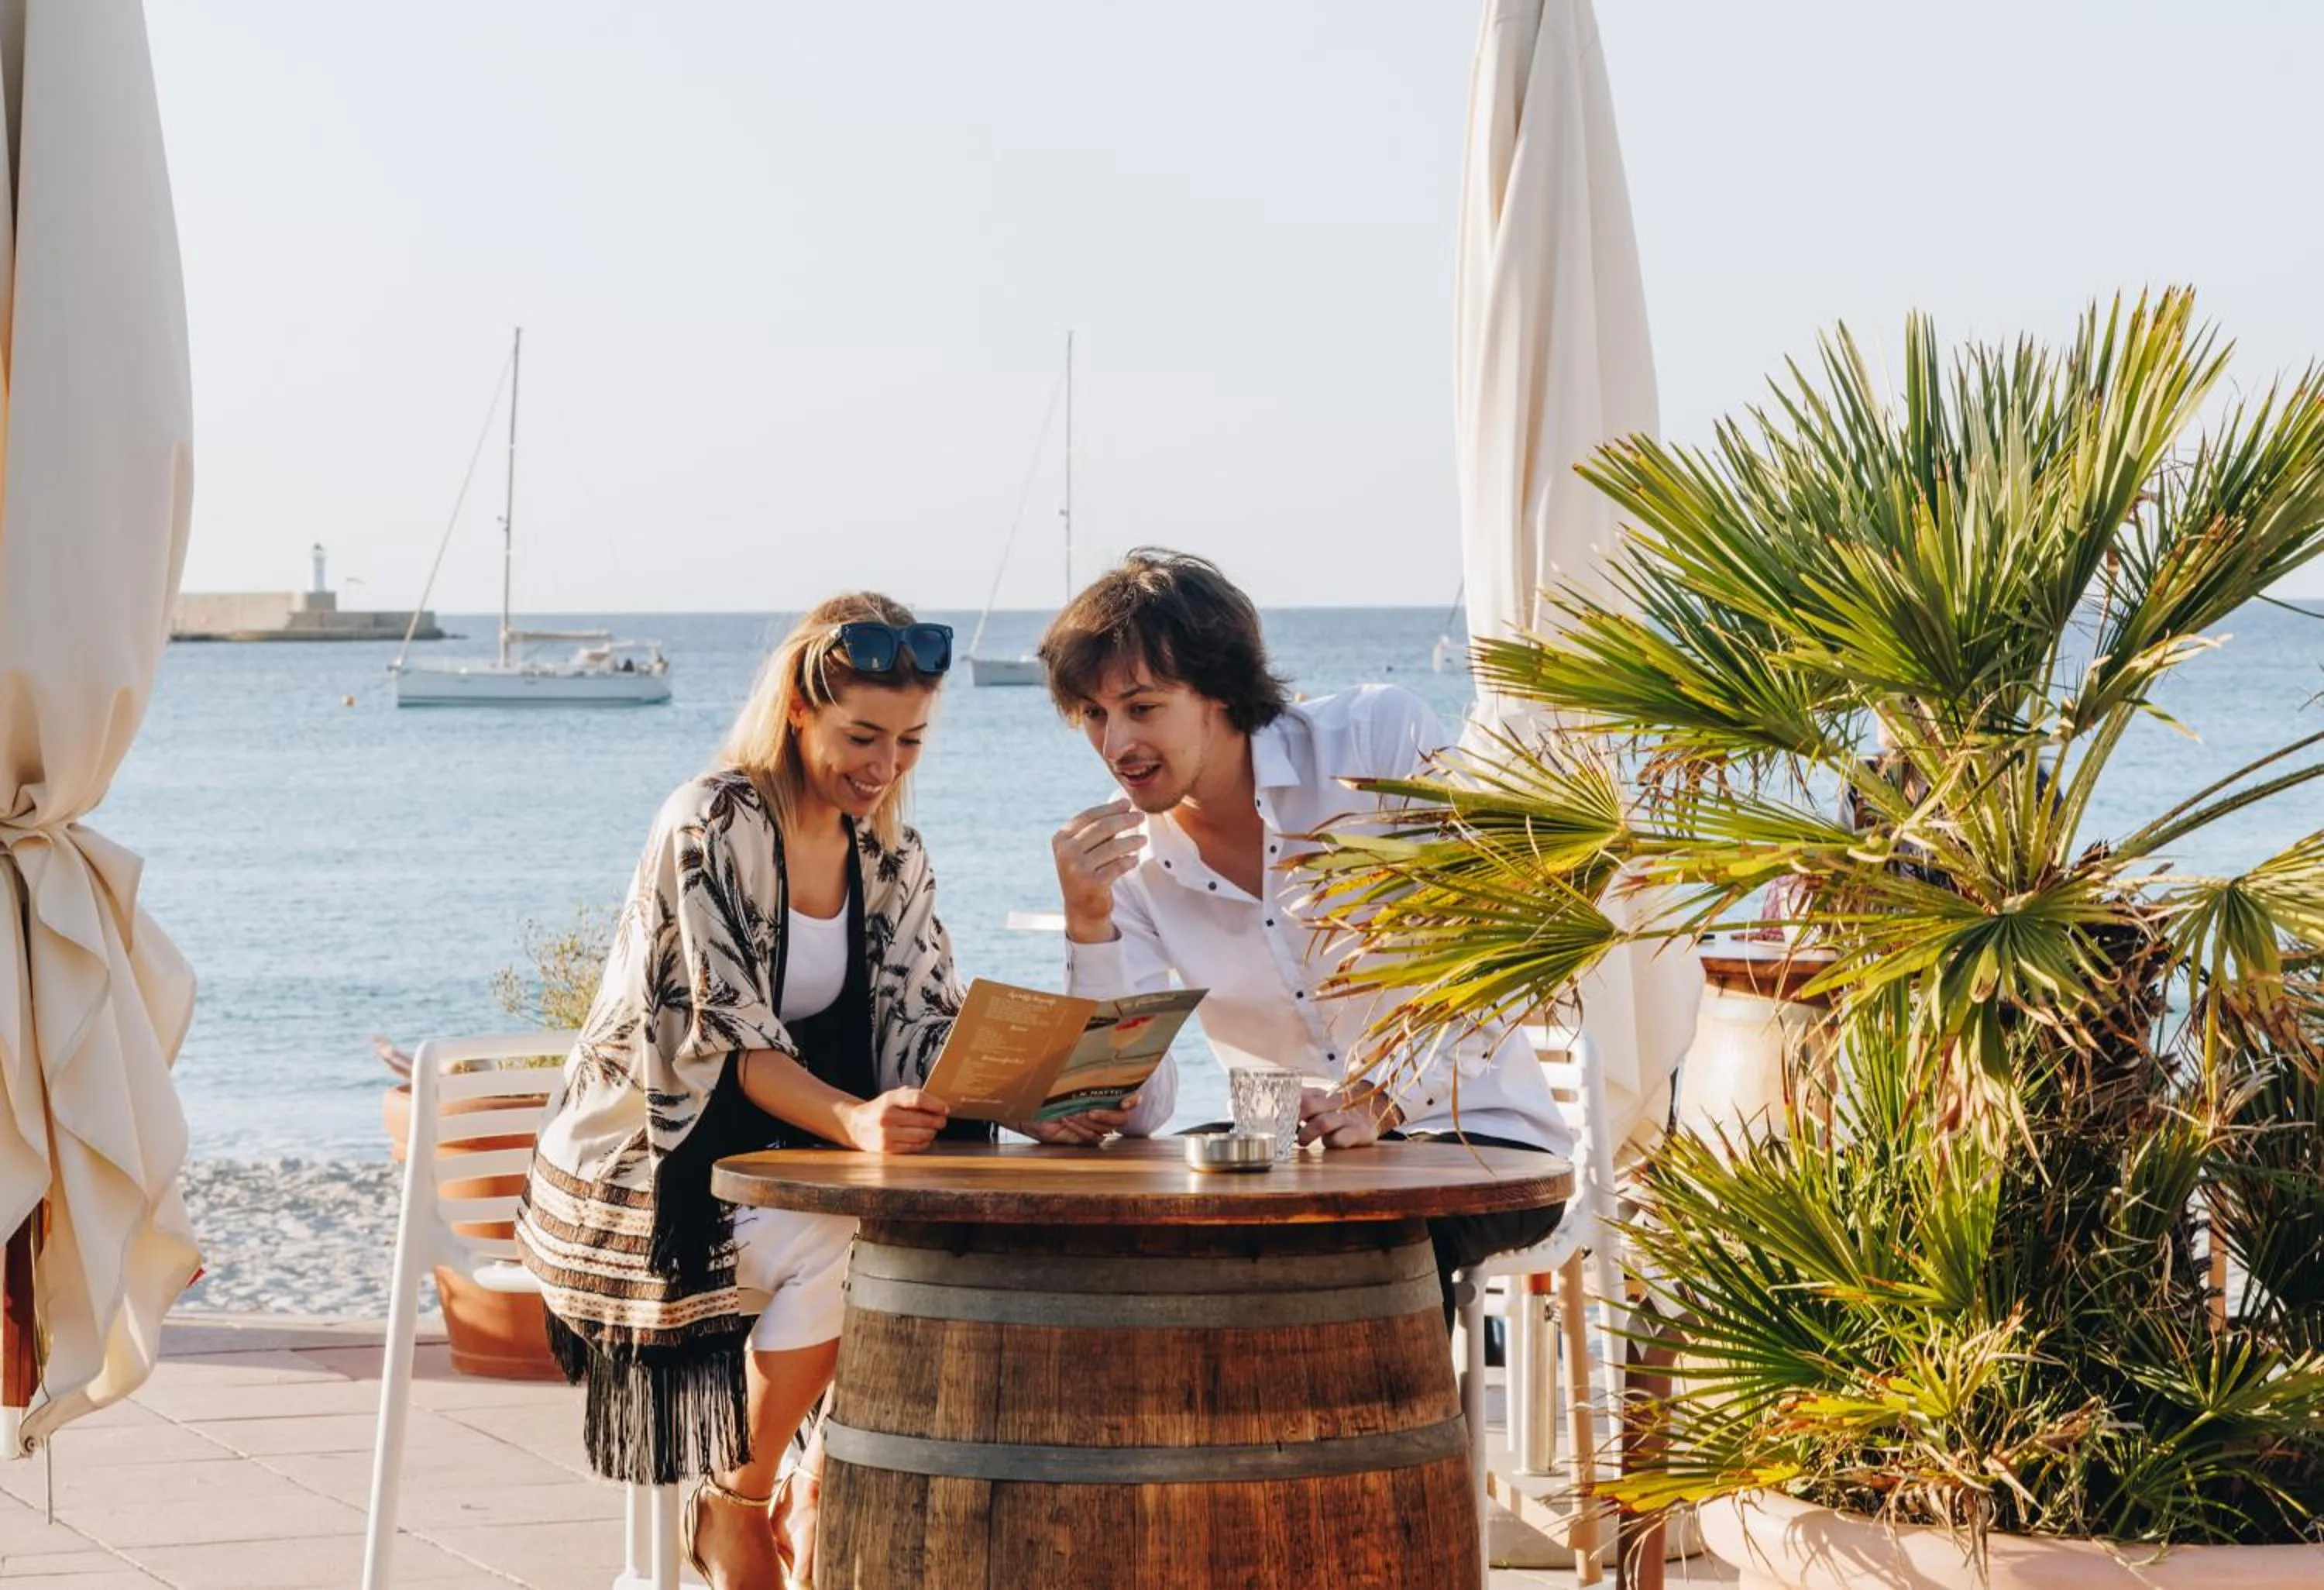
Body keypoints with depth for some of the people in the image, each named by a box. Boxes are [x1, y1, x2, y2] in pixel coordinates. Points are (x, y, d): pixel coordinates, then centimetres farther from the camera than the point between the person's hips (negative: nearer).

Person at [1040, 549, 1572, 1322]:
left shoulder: (1381, 737, -10)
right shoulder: (1130, 862, -1)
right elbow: (1136, 1110, -8)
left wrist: (1383, 1101, -27)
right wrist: (1088, 923, -19)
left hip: (1478, 1139, -3)